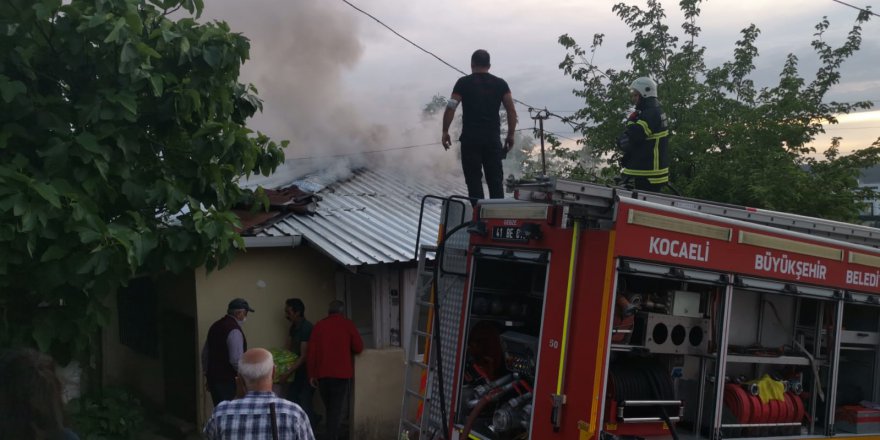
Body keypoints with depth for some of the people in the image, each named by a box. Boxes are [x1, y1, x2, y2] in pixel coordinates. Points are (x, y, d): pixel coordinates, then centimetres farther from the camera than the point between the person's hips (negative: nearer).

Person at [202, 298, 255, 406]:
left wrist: (208, 374, 27)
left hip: (213, 378, 9)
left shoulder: (215, 326, 11)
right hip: (228, 381, -9)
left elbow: (205, 353, 19)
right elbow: (236, 360, -23)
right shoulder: (234, 330, -16)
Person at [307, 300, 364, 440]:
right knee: (337, 410, -2)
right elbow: (359, 348, -2)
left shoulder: (319, 325, 3)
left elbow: (311, 352, 1)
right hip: (342, 373, -3)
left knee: (329, 408, 19)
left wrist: (311, 375, 7)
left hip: (322, 374, 3)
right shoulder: (348, 324, -2)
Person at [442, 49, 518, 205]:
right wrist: (510, 135, 9)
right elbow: (511, 111, 3)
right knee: (495, 179, 7)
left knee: (474, 178, 1)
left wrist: (445, 131, 2)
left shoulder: (464, 82, 2)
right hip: (493, 138, 2)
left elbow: (450, 108, -5)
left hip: (470, 139, -2)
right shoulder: (500, 84, 9)